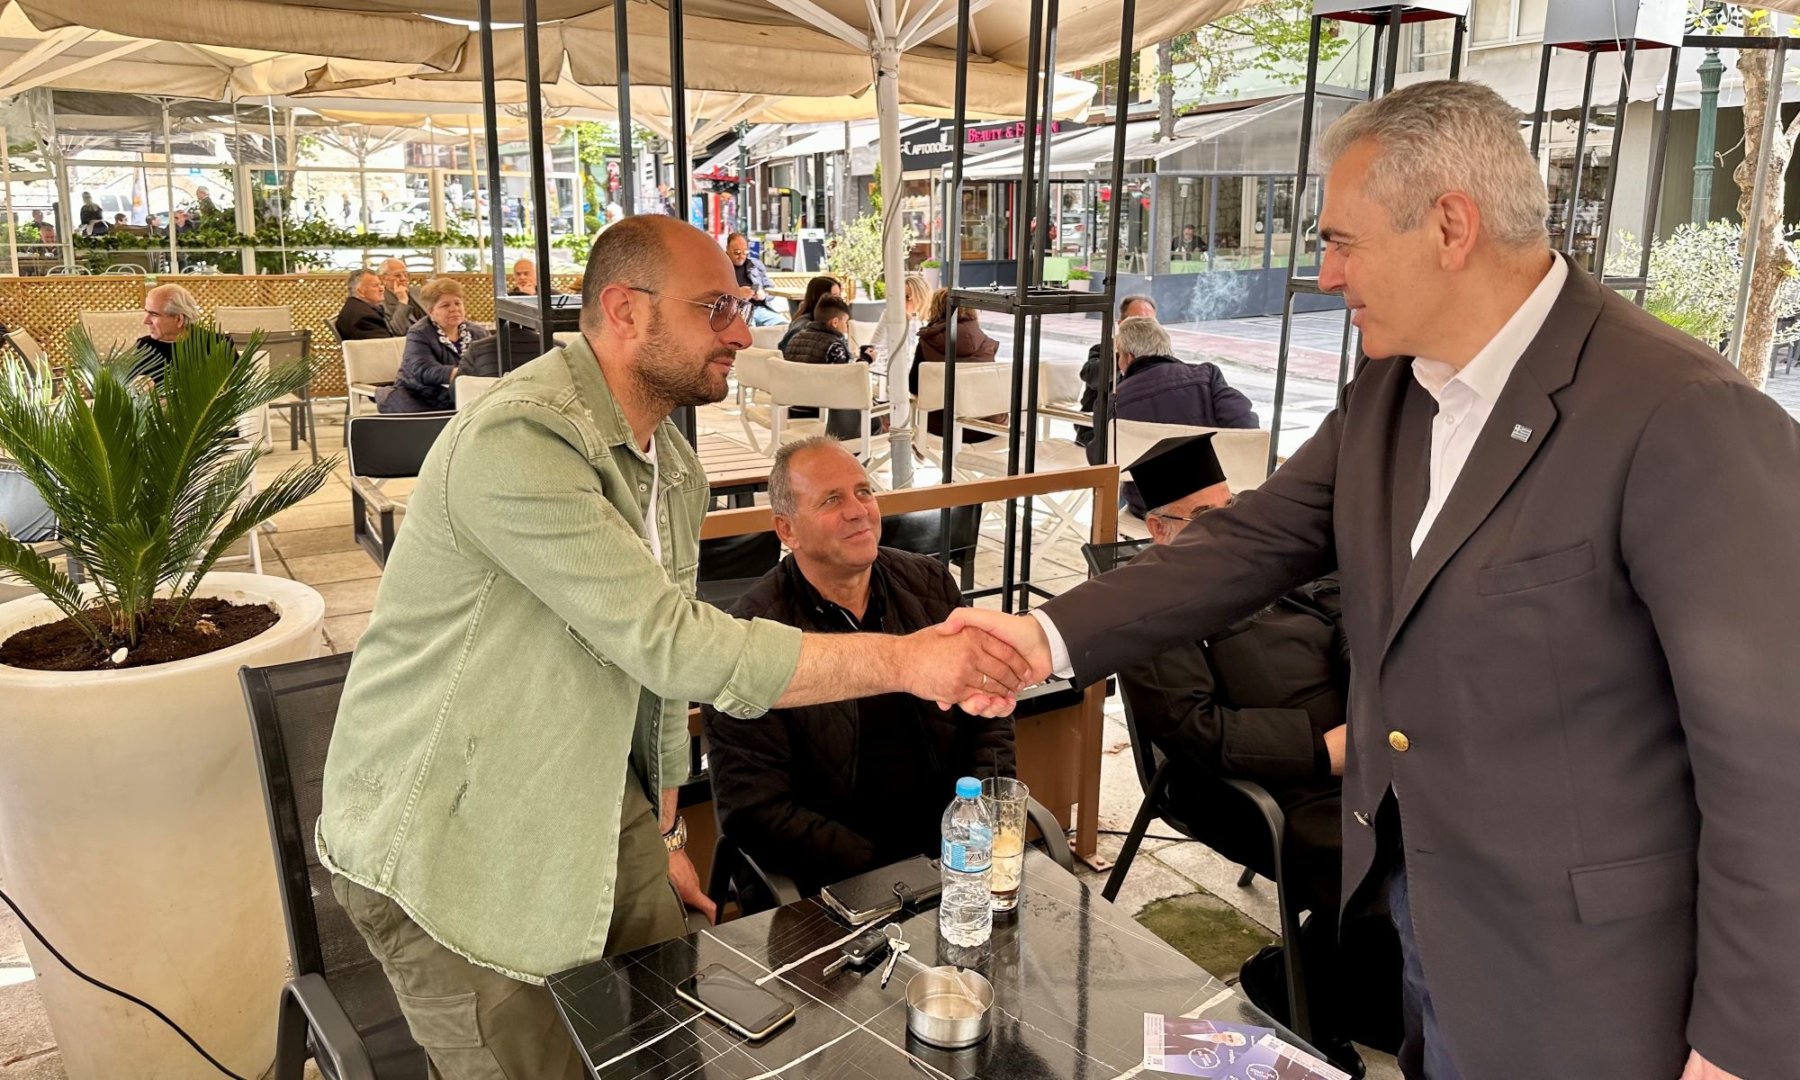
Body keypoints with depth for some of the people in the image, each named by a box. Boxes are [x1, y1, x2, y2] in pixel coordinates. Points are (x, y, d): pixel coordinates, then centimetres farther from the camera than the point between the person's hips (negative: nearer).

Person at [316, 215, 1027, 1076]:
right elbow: (676, 646, -31)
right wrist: (905, 660, -29)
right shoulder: (517, 445, -26)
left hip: (589, 807, 8)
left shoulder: (675, 468, 4)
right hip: (445, 845, -7)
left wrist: (663, 834, 14)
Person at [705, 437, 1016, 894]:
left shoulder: (930, 583, 6)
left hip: (956, 846, 5)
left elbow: (989, 718, 11)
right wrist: (884, 877, -18)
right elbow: (754, 809, -11)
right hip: (843, 884, -4)